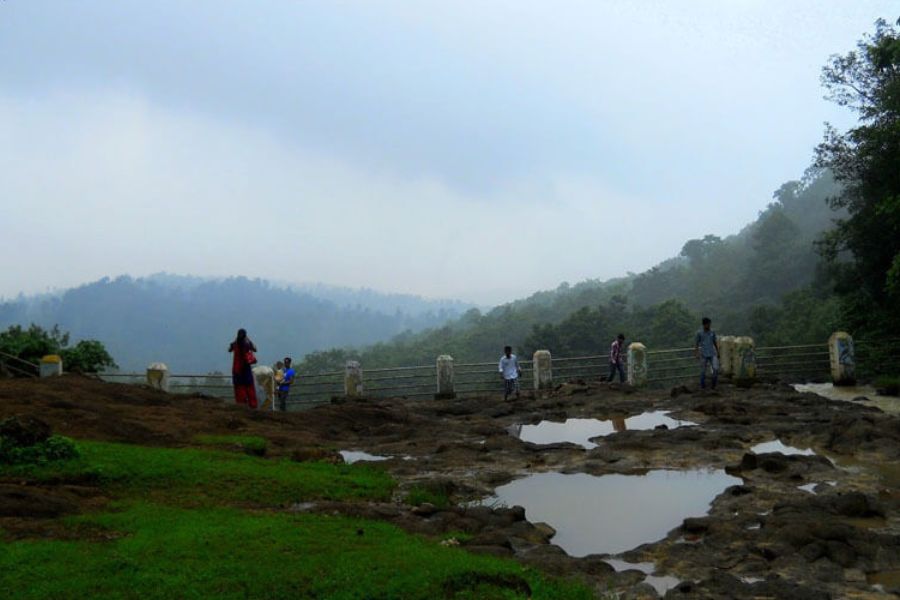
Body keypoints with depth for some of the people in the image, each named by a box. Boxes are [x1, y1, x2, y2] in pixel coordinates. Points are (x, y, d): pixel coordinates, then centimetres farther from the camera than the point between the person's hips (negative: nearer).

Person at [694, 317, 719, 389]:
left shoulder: (712, 332, 5)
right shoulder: (699, 333, -3)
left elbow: (715, 343, 14)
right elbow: (696, 344, 0)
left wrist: (718, 352, 15)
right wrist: (696, 354, -7)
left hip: (712, 354, 2)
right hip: (703, 355, -2)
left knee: (716, 369, -11)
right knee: (703, 371, 4)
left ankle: (714, 385, 6)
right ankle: (703, 386, 18)